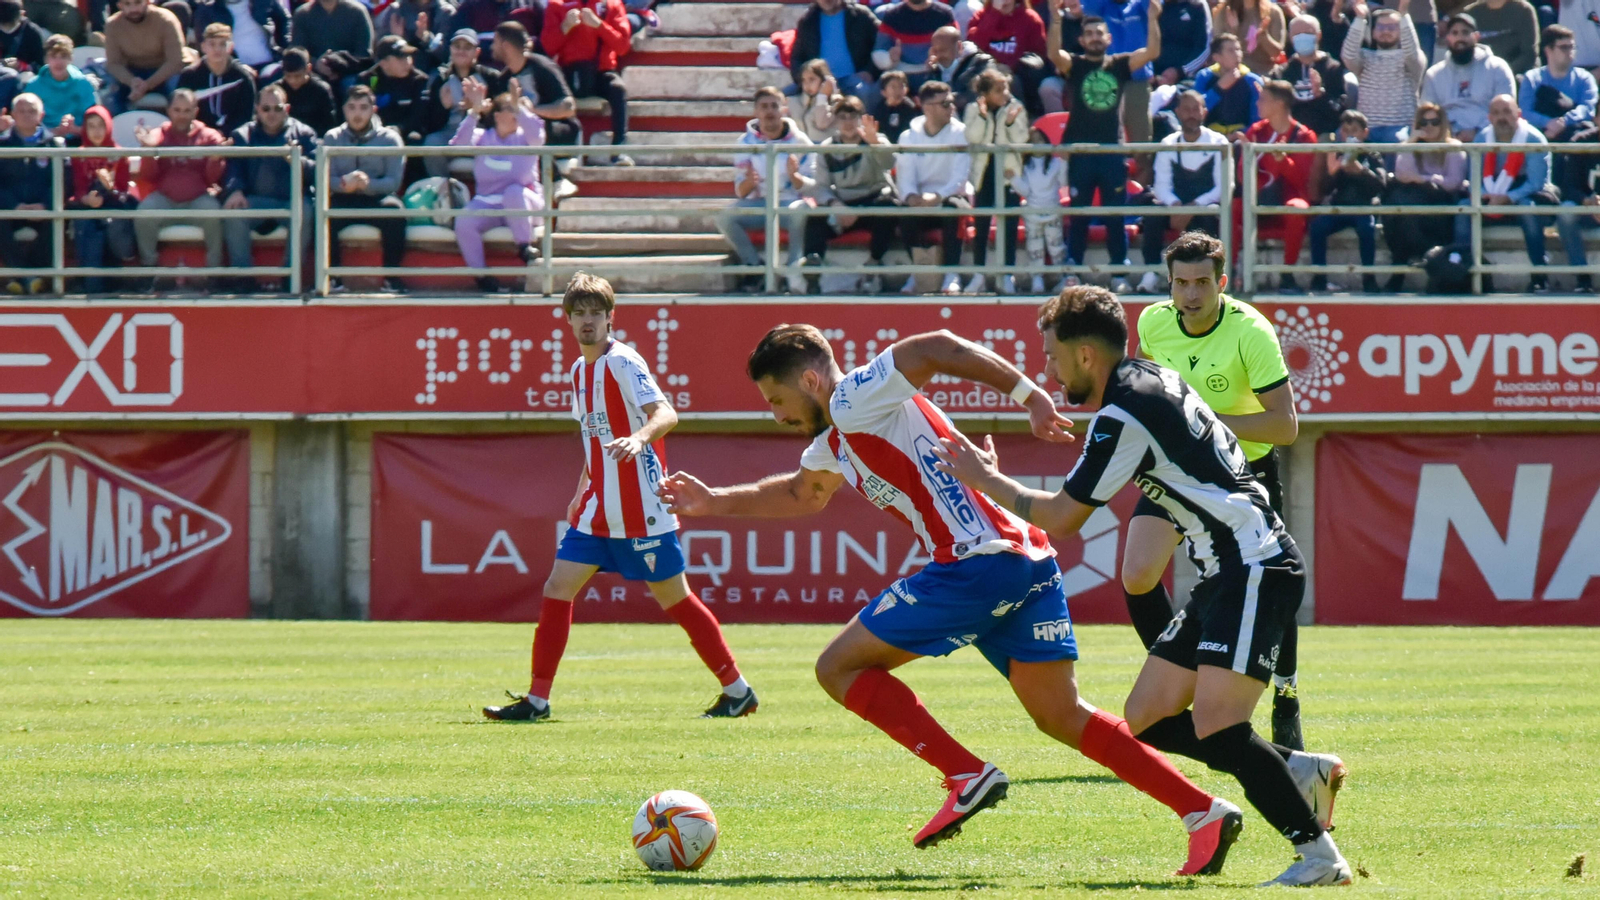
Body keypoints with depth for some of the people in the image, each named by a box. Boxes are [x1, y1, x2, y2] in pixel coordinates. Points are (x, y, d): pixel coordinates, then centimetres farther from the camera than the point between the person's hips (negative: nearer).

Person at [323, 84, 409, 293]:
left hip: (377, 199, -1)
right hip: (344, 201, 1)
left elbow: (394, 182, -6)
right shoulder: (332, 138, 9)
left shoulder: (389, 138, 3)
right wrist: (344, 183, -26)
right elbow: (326, 179, -1)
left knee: (393, 208, -35)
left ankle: (391, 276, -24)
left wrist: (367, 184, -27)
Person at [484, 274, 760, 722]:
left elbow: (666, 414, -27)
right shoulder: (579, 370, 13)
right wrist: (581, 495, 26)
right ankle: (537, 699, 4)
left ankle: (737, 691, 11)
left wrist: (640, 437, -46)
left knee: (674, 598, -1)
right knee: (557, 589, 0)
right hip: (597, 512, 8)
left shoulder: (623, 362, -12)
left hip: (642, 511, -8)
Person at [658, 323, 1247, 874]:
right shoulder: (833, 444, 26)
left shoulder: (856, 400, -4)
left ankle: (967, 777, -7)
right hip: (1030, 565, 10)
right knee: (1061, 717, 9)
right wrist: (714, 502, 47)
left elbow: (938, 348, -17)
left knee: (840, 668, 0)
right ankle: (1205, 813, 1)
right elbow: (801, 494, 48)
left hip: (979, 563, -10)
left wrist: (1029, 396, -22)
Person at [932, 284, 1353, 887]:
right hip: (1226, 575, 10)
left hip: (1254, 571, -10)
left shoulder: (1122, 418, -15)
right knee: (1145, 722, 8)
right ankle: (1303, 773, 11)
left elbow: (1062, 518, -9)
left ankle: (1319, 856, -21)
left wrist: (986, 481, 5)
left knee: (1215, 730, -22)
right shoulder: (1151, 379, 14)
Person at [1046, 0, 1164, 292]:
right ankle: (1072, 273, 8)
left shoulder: (1120, 65, 7)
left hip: (1113, 150, 1)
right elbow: (1054, 53, -18)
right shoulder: (1074, 65, 2)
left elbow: (1152, 52, -4)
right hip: (1081, 151, -1)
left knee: (1115, 216, 5)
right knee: (1078, 216, 5)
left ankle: (1119, 274, 9)